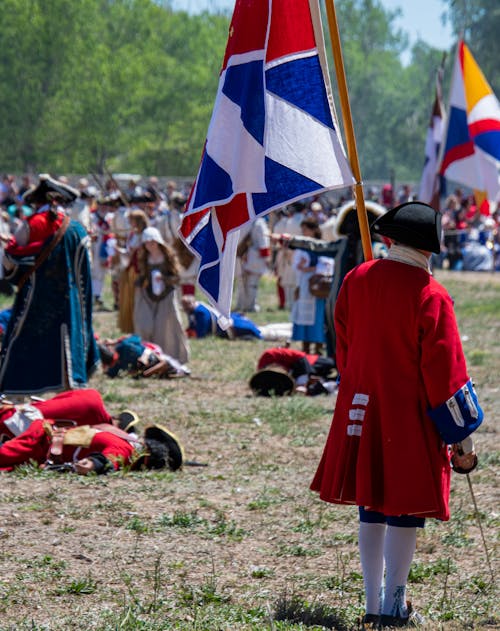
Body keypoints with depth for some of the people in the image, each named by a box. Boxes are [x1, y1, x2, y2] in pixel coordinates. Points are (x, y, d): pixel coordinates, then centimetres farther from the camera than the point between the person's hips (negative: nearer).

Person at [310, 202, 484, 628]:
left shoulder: (355, 281, 2)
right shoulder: (429, 296, -15)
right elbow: (444, 369, -13)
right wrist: (462, 437, -6)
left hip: (360, 414, 6)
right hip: (410, 419, -5)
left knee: (372, 507, 14)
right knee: (406, 510, 3)